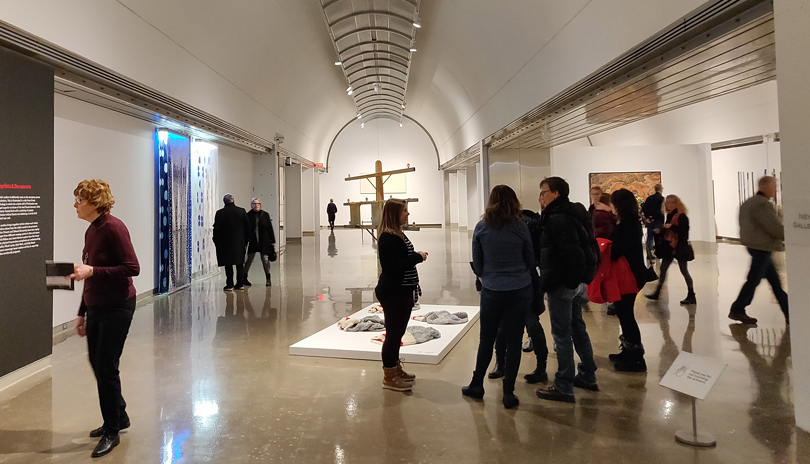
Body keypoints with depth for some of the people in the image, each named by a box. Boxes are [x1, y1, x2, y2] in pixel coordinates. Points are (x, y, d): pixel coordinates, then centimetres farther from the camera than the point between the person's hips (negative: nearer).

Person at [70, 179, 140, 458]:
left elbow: (132, 268, -21)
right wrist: (82, 313, 17)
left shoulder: (113, 227, -17)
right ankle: (119, 417, 37)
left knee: (106, 368, -1)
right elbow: (93, 278, 14)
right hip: (96, 309, 9)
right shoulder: (91, 231, 8)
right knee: (97, 365, 17)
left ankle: (112, 432, 16)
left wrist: (91, 270, -26)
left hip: (117, 308, -9)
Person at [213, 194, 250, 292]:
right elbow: (247, 227, 3)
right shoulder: (242, 211, 0)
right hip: (240, 242, 3)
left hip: (226, 243, -2)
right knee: (240, 264, 10)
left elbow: (216, 229, -6)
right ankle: (240, 284, 13)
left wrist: (217, 242, 4)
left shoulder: (220, 213, -7)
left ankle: (230, 285, 3)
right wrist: (246, 240, 11)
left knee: (228, 265, 3)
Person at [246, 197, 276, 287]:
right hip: (253, 241, 0)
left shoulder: (265, 215, 1)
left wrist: (272, 241, 2)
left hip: (264, 241, 0)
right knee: (249, 259, 5)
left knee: (265, 259, 2)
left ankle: (268, 279, 12)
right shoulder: (249, 215, -2)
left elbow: (270, 228, 3)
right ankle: (244, 277, 20)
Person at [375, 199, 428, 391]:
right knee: (393, 333, -1)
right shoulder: (388, 238, -19)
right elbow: (396, 266, -25)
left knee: (398, 332, 19)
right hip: (392, 292, -10)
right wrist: (418, 257, -15)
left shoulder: (397, 234, 12)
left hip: (401, 291, 10)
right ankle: (389, 377, 11)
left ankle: (395, 368, 33)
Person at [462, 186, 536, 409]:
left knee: (486, 339, 14)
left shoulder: (481, 227, -3)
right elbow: (531, 261, 6)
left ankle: (477, 385, 25)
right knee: (514, 340, 7)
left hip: (492, 290, 0)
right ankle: (508, 392, 13)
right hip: (520, 290, 0)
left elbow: (477, 264, 3)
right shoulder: (521, 227, -4)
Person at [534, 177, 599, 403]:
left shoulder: (558, 218, -19)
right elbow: (590, 248, 18)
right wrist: (578, 278, 17)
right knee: (577, 328, 20)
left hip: (561, 284, -10)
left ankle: (564, 387, 6)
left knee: (561, 334, -2)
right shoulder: (572, 213, 13)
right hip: (576, 282, 10)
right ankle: (587, 376, 33)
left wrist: (571, 279, -18)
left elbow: (572, 253, -28)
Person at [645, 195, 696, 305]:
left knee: (684, 271, 0)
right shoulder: (669, 215, 9)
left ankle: (691, 296, 10)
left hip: (680, 247, -8)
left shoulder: (682, 216, -13)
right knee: (663, 269, 10)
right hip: (669, 246, 8)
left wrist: (671, 226, -27)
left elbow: (684, 231, -22)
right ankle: (657, 293, 18)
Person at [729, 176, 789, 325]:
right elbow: (776, 228, -20)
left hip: (756, 245, 10)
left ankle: (788, 312, 17)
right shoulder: (763, 204, -19)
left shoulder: (749, 202, 13)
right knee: (754, 280, -1)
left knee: (775, 280, 12)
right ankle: (737, 310, 7)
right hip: (762, 247, -10)